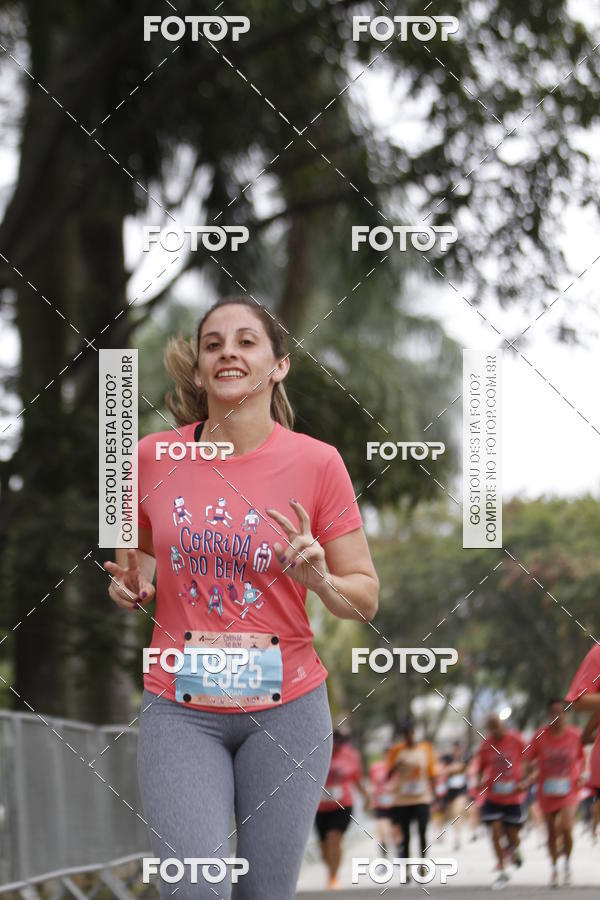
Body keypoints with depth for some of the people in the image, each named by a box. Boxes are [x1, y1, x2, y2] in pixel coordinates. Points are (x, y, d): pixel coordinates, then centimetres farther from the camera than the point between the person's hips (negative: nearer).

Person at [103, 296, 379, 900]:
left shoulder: (315, 463, -4)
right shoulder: (154, 455, 1)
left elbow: (366, 598, 2)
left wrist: (322, 580, -19)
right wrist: (131, 584, -1)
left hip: (286, 708, 0)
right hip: (180, 709, 0)